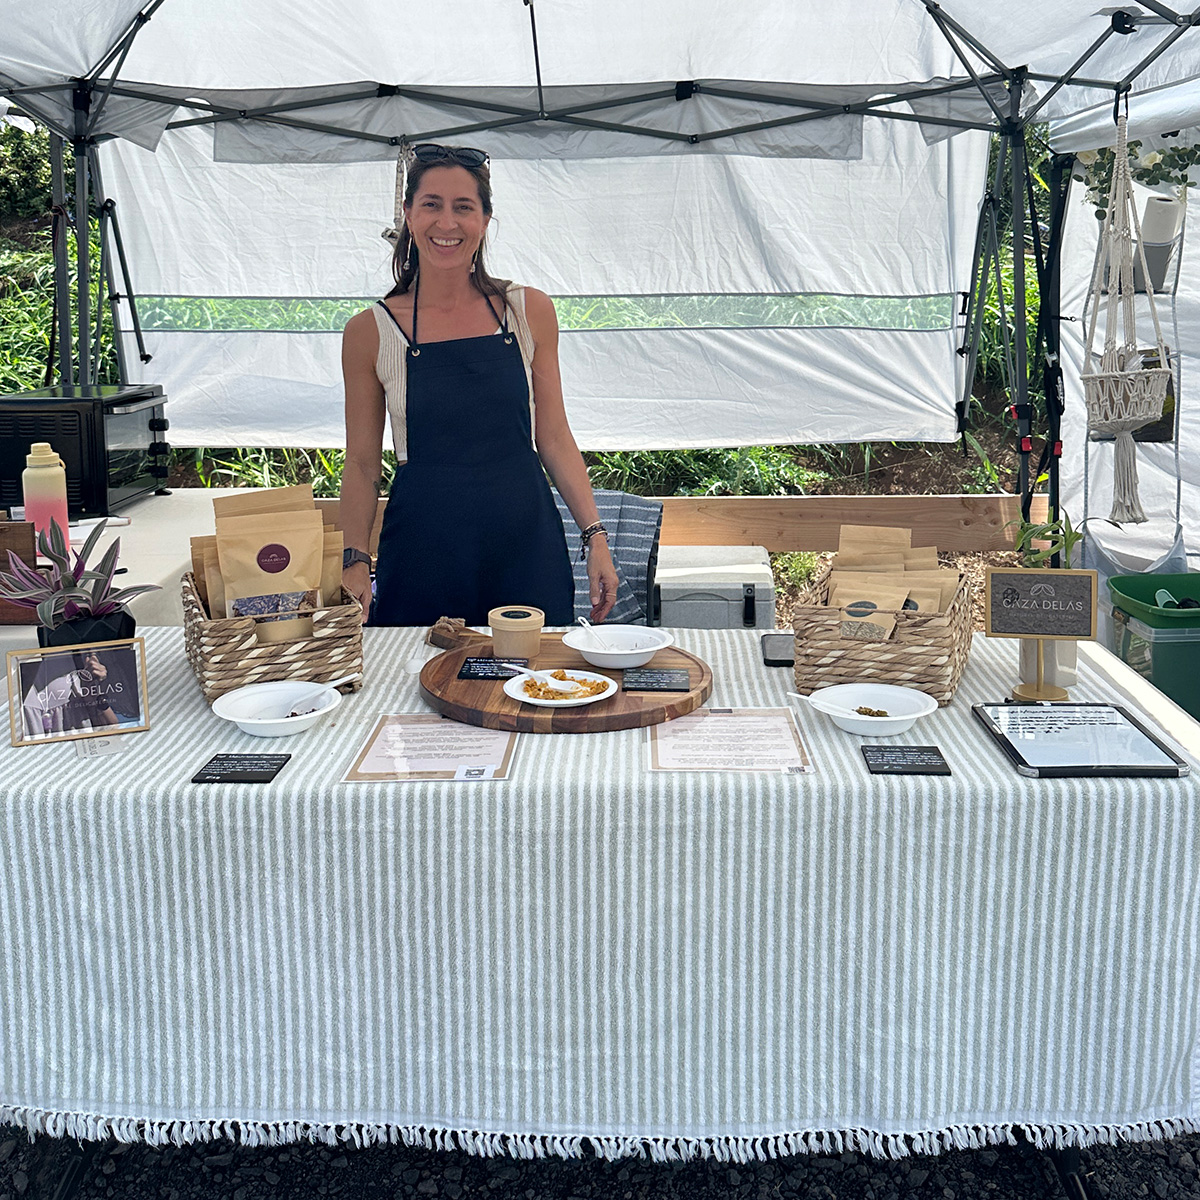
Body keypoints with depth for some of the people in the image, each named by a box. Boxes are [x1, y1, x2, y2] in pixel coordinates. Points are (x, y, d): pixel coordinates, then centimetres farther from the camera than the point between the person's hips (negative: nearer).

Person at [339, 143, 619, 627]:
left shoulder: (530, 312, 3)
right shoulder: (370, 332, 0)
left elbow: (554, 438, 7)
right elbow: (362, 463, 5)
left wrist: (595, 536, 1)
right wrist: (355, 561, -4)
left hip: (527, 548, 1)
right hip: (422, 551, -1)